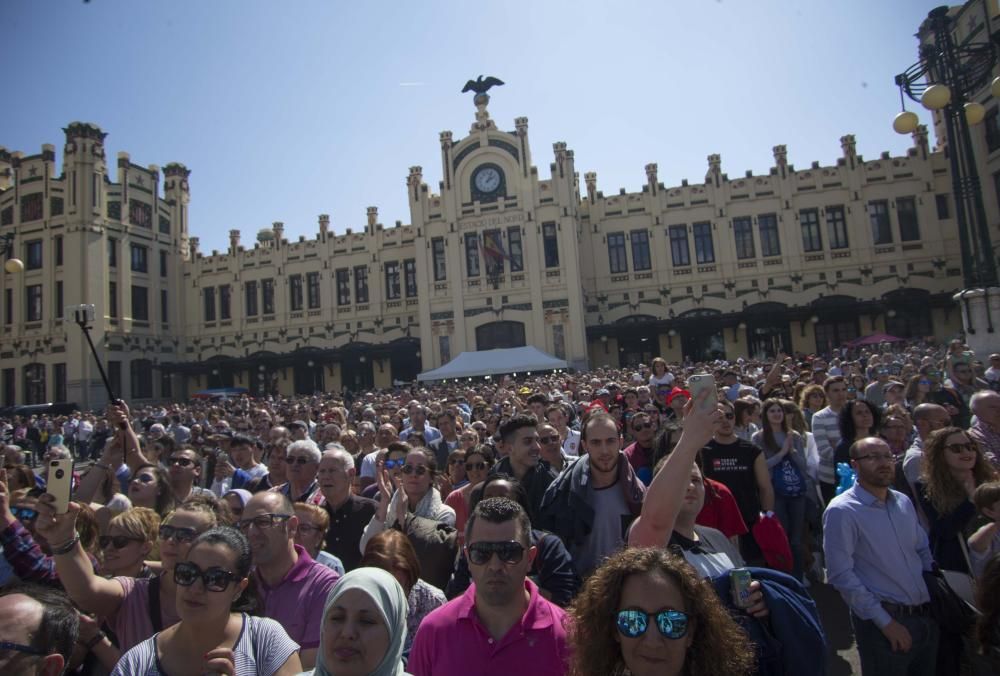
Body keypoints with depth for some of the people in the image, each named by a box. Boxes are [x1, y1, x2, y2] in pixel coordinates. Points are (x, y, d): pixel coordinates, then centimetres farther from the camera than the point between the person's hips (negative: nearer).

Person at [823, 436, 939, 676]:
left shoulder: (903, 502, 7)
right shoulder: (842, 511, -16)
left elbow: (923, 550, 18)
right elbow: (841, 575, -19)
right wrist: (885, 622, -17)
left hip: (927, 617, 7)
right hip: (883, 621, -7)